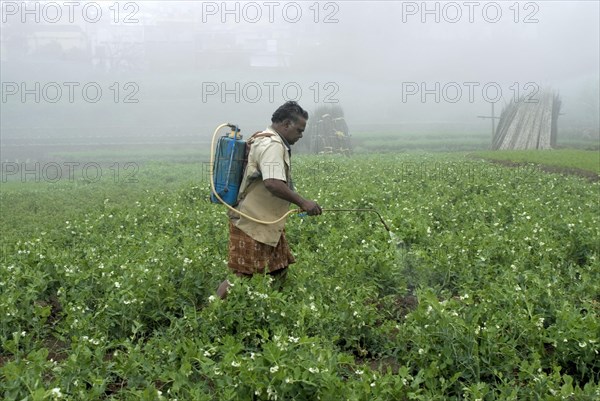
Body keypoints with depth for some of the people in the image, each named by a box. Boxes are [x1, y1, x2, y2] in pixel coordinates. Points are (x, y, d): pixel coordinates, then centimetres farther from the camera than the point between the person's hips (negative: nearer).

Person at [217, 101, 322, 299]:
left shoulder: (266, 141, 16)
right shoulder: (272, 145, -18)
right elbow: (272, 183, -31)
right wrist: (302, 202, -25)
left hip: (267, 223, 11)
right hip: (252, 224, -11)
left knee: (279, 271, 13)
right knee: (242, 276, -7)